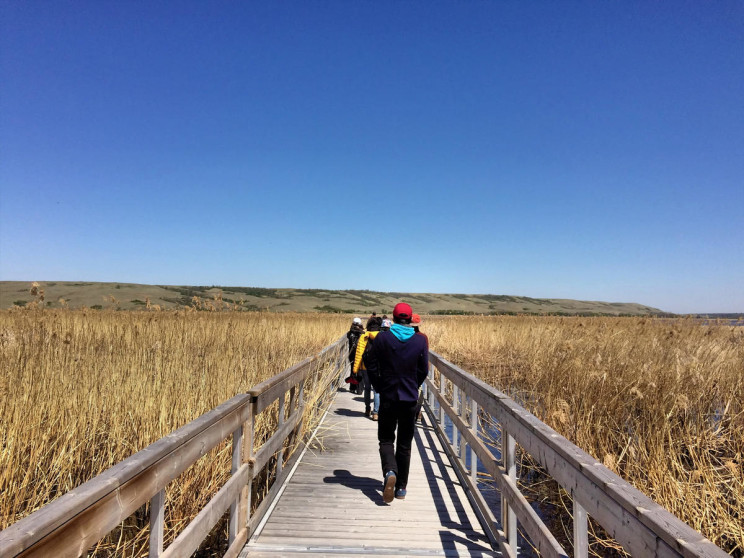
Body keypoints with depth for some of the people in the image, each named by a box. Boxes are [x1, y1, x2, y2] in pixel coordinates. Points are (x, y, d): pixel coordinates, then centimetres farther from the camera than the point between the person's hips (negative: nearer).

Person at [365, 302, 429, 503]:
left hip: (388, 398, -1)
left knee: (386, 439, 11)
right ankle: (401, 487, 20)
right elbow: (423, 370, 1)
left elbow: (371, 366, -4)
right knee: (405, 444, 14)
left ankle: (389, 472, -15)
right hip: (410, 399, 2)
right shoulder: (420, 341, -4)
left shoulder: (382, 338, -7)